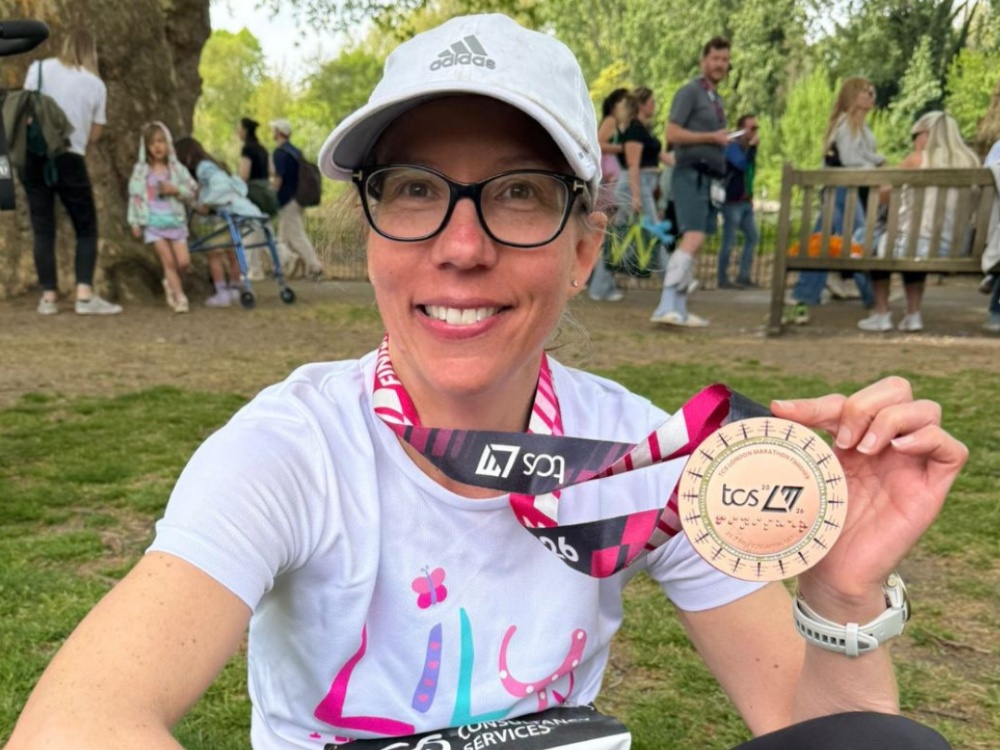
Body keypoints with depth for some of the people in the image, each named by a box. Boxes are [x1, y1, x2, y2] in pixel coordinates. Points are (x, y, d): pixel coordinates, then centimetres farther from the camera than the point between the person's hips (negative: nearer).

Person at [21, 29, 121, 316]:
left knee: (43, 229, 7)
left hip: (34, 157, 2)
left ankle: (49, 297, 6)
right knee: (87, 229, 7)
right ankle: (85, 295, -5)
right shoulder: (96, 84, 3)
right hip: (70, 160, -2)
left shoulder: (39, 67, 5)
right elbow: (94, 135, 4)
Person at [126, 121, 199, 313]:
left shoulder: (177, 168, 5)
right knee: (168, 260, -6)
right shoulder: (140, 170, 3)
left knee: (184, 261, -6)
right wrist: (135, 222, 0)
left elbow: (193, 191, 6)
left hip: (175, 220, 1)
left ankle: (171, 283, 24)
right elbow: (135, 196, 4)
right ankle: (180, 297, 2)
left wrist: (175, 190, -13)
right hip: (153, 222, -1)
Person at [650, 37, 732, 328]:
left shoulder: (717, 99, 24)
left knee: (692, 244, 6)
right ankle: (666, 307, -23)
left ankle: (679, 308, 8)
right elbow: (672, 134, -13)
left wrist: (725, 140, 15)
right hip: (692, 175, -9)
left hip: (710, 178, 9)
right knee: (692, 240, -21)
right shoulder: (689, 92, -3)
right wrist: (712, 137, -12)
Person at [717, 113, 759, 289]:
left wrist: (750, 196, 19)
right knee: (729, 241, -6)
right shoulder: (732, 147, -10)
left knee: (753, 236, 10)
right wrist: (752, 146, -21)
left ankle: (743, 276, 16)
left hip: (745, 202, 9)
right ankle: (723, 280, 2)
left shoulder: (747, 148, 16)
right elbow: (742, 164, -27)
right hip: (732, 202, -9)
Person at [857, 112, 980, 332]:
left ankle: (881, 314, 22)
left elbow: (882, 195, 1)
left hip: (916, 243, -4)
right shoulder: (970, 162, 6)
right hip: (952, 249, 5)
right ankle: (913, 315, 32)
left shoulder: (917, 159, -5)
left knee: (878, 241, 27)